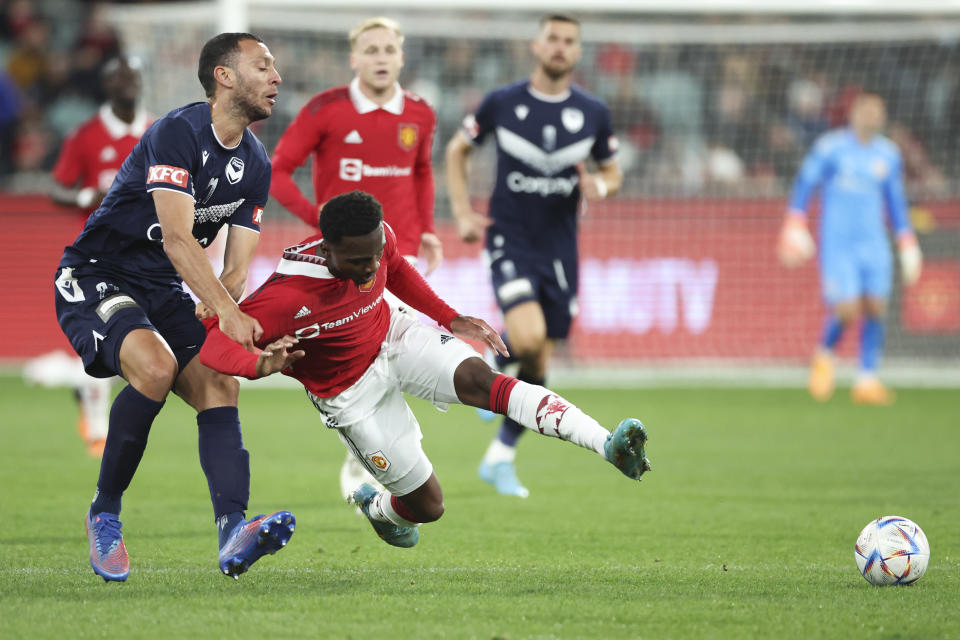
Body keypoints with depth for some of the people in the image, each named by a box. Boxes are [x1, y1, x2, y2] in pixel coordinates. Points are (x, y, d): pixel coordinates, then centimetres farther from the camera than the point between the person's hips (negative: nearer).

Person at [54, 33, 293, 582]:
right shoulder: (178, 133, -20)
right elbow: (177, 238, -30)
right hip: (95, 278, -8)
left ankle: (233, 533, -33)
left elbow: (238, 267, 4)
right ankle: (105, 514, -15)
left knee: (220, 384, -16)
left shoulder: (255, 164, 5)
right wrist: (228, 312, -40)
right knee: (156, 366, -32)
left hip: (165, 290, 8)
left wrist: (220, 307, -19)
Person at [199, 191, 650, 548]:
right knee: (427, 504, 0)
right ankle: (377, 507, 40)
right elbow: (214, 343, -35)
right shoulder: (287, 297, -36)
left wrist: (451, 319, 8)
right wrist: (259, 366, -55)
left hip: (393, 336, 3)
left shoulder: (378, 239, -18)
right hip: (351, 392, -3)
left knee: (478, 379, -27)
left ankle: (609, 445, -40)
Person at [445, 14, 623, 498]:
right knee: (528, 336, -27)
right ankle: (493, 364, 9)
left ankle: (500, 458, 23)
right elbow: (457, 150, 11)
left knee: (538, 363, 6)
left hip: (559, 249, 3)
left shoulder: (593, 113, 2)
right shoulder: (501, 103, -3)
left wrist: (599, 185, -9)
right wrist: (463, 212, 0)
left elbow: (613, 172, 15)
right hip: (509, 241, -3)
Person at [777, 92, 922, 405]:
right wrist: (795, 226, -7)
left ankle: (867, 381, 2)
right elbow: (804, 184, 1)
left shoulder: (889, 154, 9)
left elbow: (896, 203, 19)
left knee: (875, 308, -6)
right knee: (846, 310, -13)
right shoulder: (831, 147, -4)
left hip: (874, 244, 4)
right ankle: (824, 354, 18)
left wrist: (908, 247, 15)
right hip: (837, 243, -4)